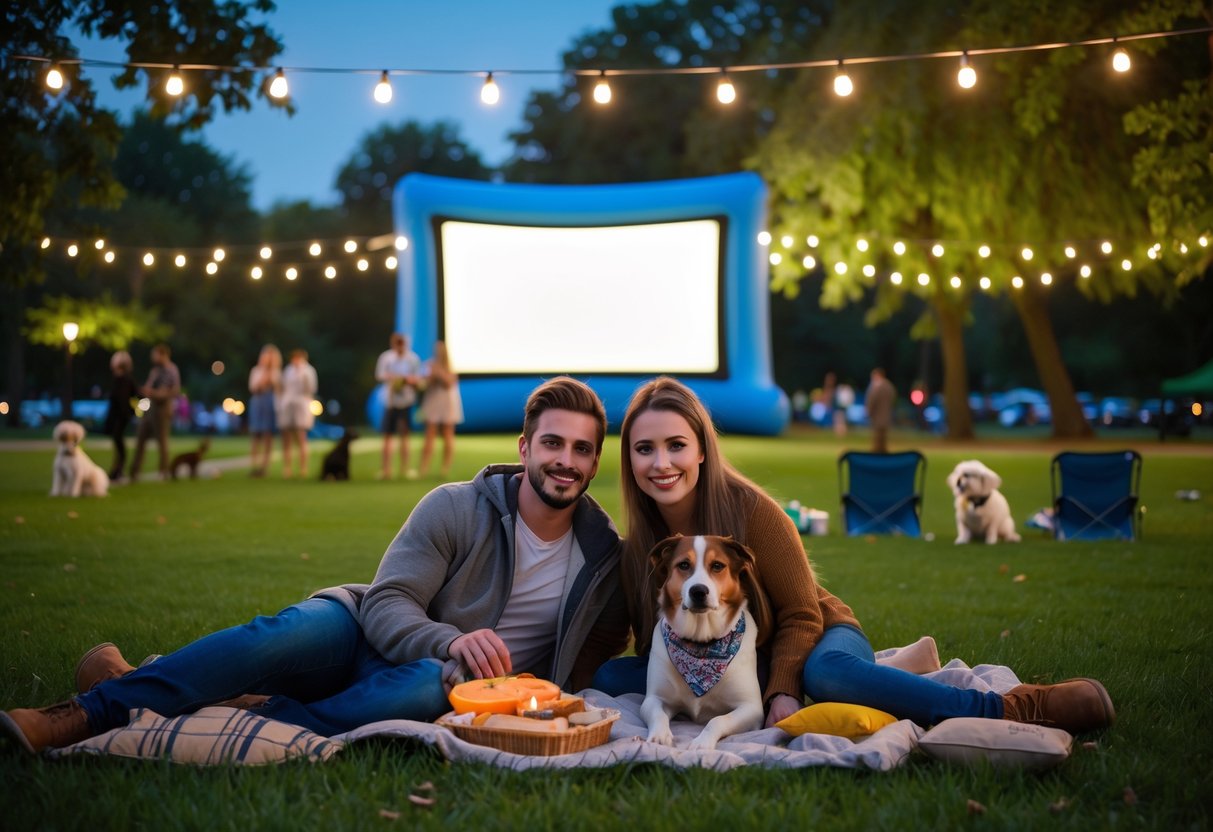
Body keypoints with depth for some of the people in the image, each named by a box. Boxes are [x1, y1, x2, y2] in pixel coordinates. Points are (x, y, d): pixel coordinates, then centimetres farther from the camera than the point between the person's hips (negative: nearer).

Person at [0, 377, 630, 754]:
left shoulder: (604, 554, 0)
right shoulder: (457, 507, -6)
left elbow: (597, 653, 11)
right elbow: (386, 602, -12)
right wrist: (451, 640, -31)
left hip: (453, 675, 0)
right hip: (371, 634, 0)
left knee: (429, 688, -39)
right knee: (282, 635, -33)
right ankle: (80, 715, -30)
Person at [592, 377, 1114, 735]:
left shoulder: (751, 510, -19)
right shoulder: (639, 542, -6)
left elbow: (801, 615, -14)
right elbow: (651, 640, 0)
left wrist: (782, 692, -28)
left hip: (818, 640, -5)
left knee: (826, 672, -43)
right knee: (611, 676, -20)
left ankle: (1014, 708, -26)